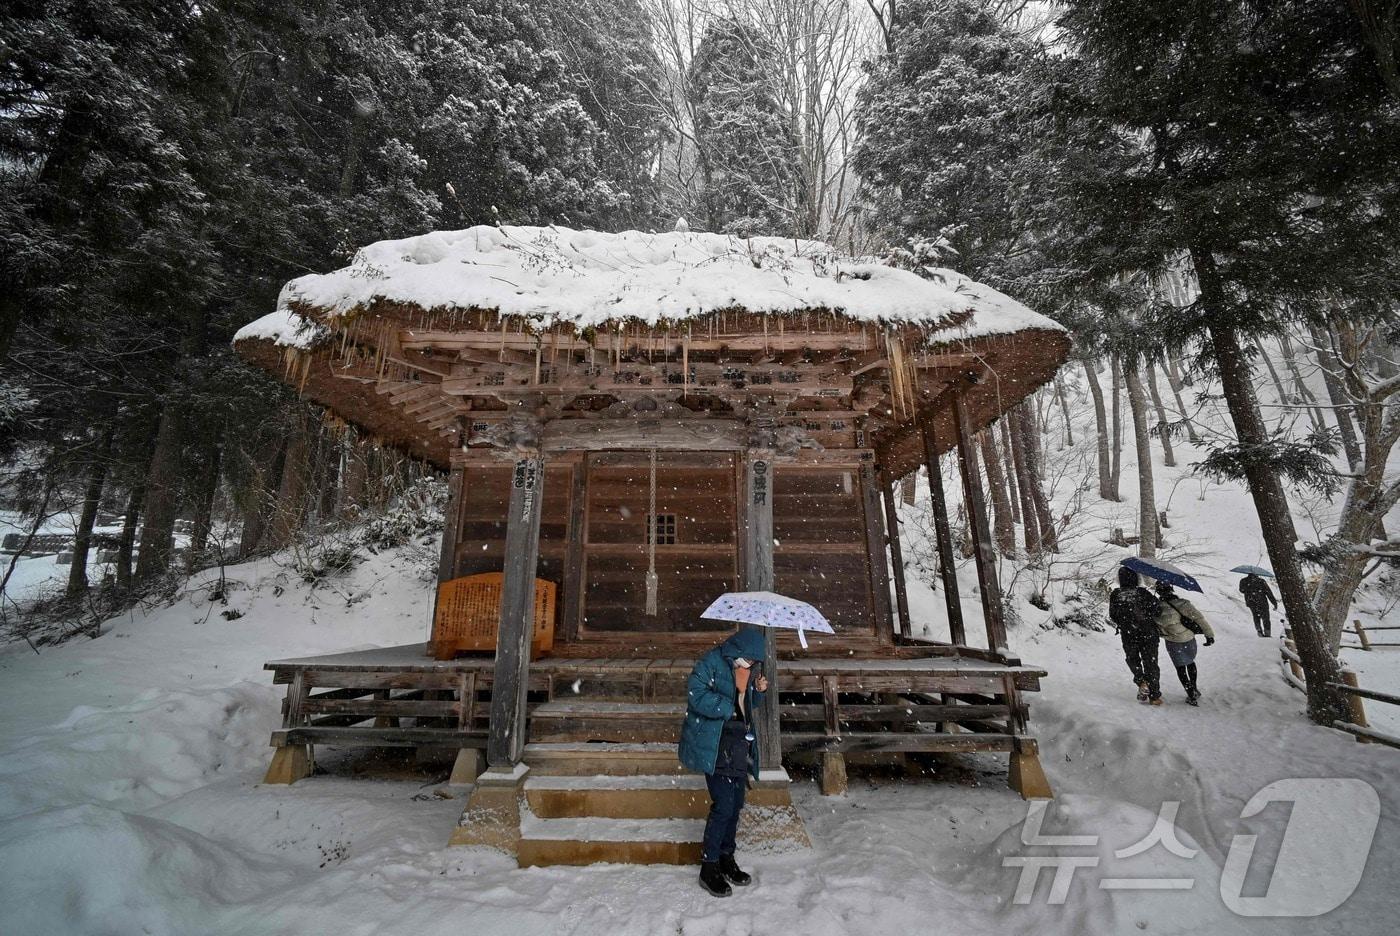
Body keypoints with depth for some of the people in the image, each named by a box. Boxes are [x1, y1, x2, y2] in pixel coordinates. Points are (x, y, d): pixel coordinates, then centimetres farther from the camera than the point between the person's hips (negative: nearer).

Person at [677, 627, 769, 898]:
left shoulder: (749, 669, 7)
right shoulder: (711, 663, -17)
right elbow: (696, 695, -25)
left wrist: (759, 690, -1)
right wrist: (727, 708, -22)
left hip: (740, 746, 8)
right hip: (716, 747, -8)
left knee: (736, 804, 15)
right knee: (723, 806, -7)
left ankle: (726, 858, 33)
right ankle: (709, 868, 12)